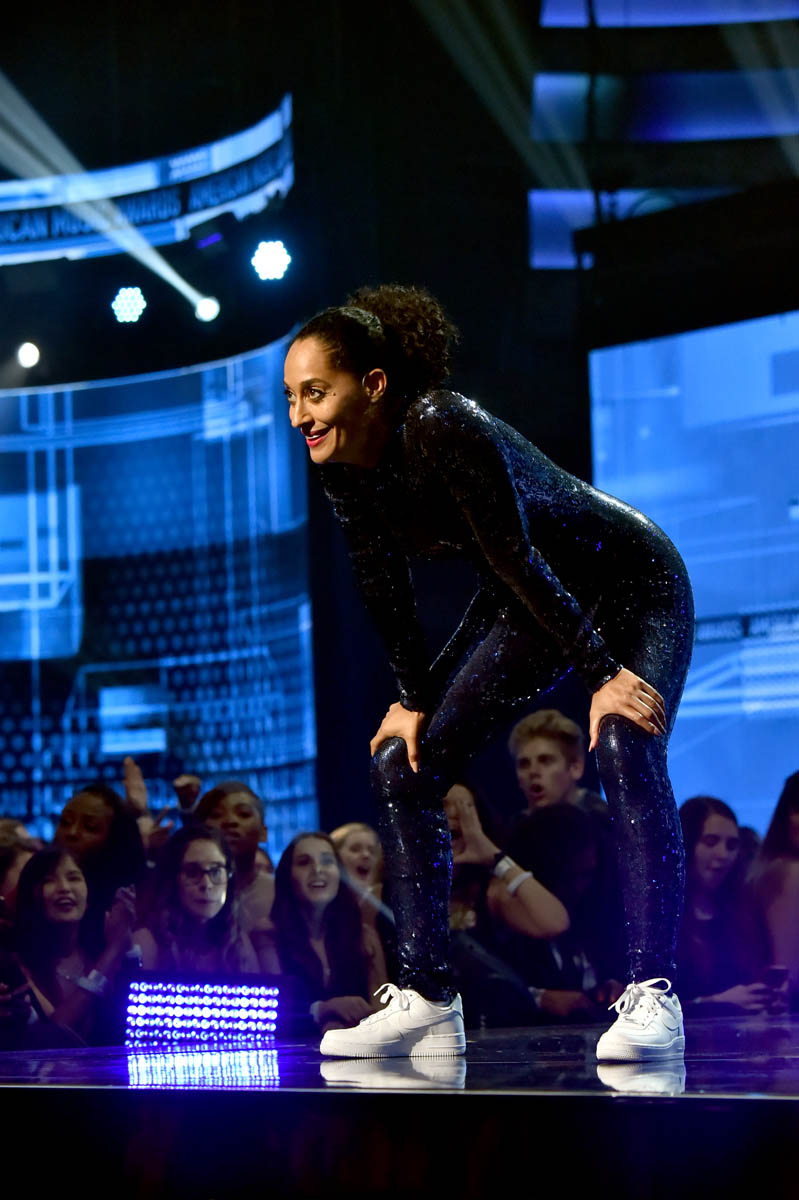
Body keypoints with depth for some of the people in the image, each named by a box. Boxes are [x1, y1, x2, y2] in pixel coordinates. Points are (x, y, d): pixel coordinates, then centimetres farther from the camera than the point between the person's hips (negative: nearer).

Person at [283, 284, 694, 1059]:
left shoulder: (442, 429, -34)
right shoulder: (342, 463, -12)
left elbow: (516, 559, -32)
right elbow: (383, 583, -1)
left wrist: (604, 675, -27)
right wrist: (415, 698, 0)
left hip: (630, 586, -8)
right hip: (523, 606, 8)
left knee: (624, 748, -31)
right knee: (398, 765, -1)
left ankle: (651, 996, -29)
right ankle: (426, 1004, 0)